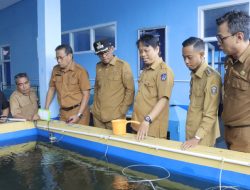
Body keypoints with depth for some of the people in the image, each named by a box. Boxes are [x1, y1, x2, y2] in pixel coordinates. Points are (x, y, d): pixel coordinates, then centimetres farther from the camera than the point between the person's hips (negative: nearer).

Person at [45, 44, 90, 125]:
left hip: (79, 111, -5)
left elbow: (86, 94, -11)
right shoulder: (55, 69, 4)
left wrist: (79, 115, -15)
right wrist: (46, 109, 8)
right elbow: (51, 89, 14)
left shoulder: (80, 71, -12)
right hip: (63, 112, 5)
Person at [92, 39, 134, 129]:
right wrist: (95, 105, 12)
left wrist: (122, 110, -9)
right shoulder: (98, 66, 9)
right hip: (97, 115, 5)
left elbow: (130, 90, -7)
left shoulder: (123, 65, -6)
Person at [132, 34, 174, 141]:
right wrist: (139, 122, 14)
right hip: (139, 125, 7)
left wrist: (147, 120, -27)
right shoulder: (145, 70, 12)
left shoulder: (164, 71, -12)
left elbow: (163, 99, -20)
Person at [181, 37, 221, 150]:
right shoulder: (194, 75, 9)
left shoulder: (211, 77, -17)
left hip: (202, 139, -7)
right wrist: (192, 136, 10)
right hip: (191, 134, 7)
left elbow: (210, 114, -19)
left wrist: (197, 137, -23)